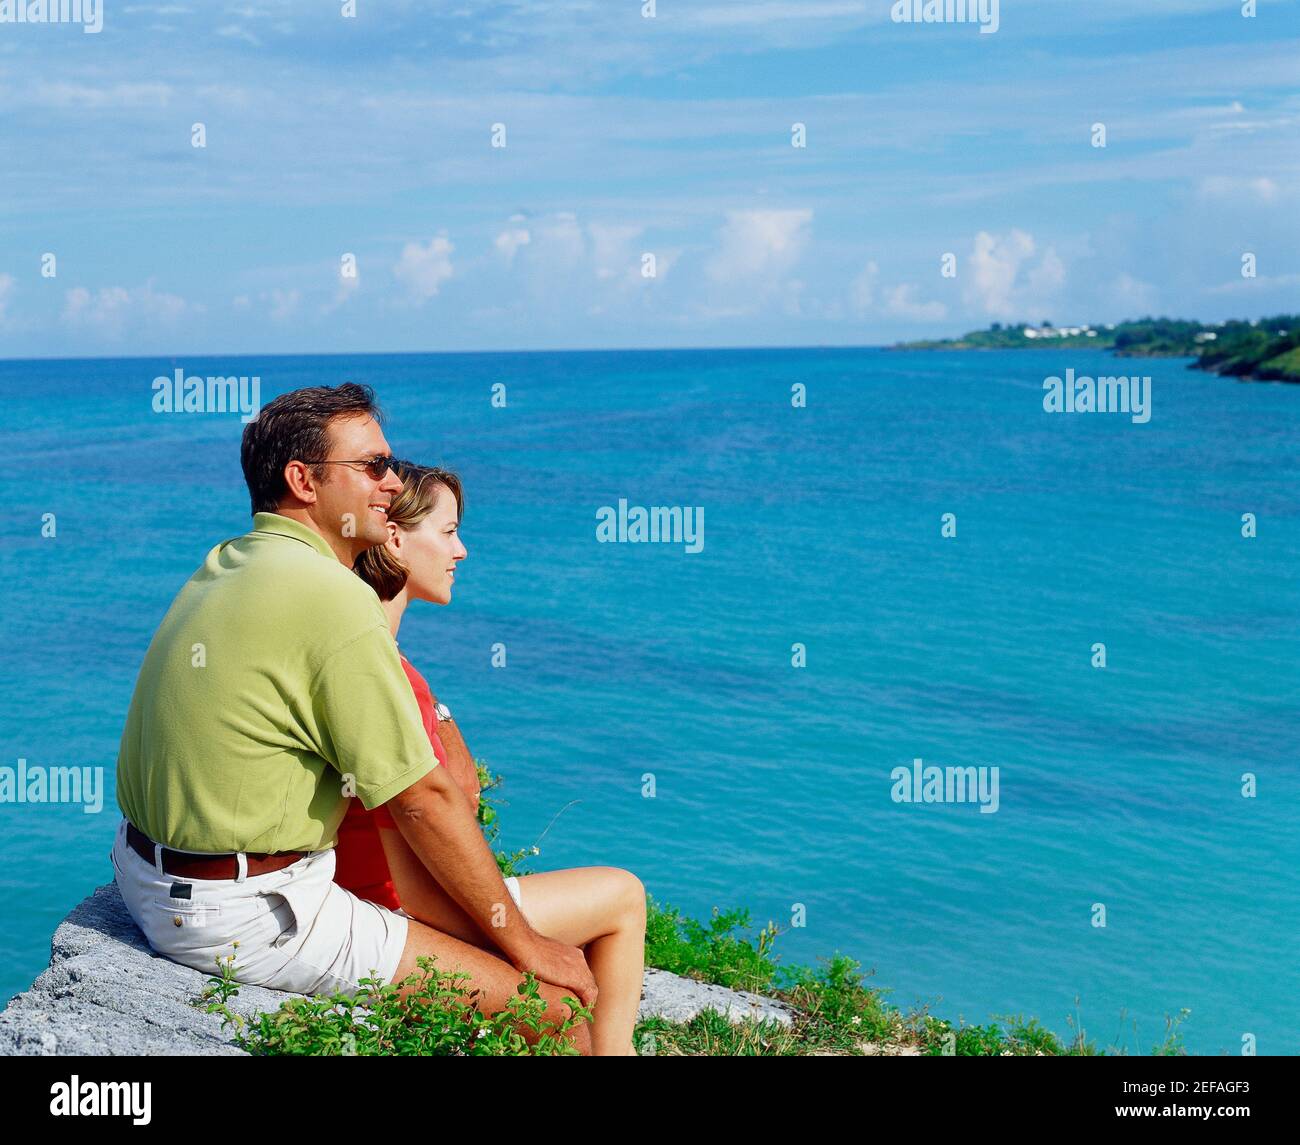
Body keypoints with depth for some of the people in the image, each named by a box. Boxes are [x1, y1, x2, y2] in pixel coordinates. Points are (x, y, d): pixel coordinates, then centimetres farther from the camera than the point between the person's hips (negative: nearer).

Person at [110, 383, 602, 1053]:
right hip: (243, 916, -10)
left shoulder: (222, 565, 8)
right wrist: (523, 943, -8)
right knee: (551, 1000, -11)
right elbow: (422, 800, -16)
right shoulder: (334, 597, -20)